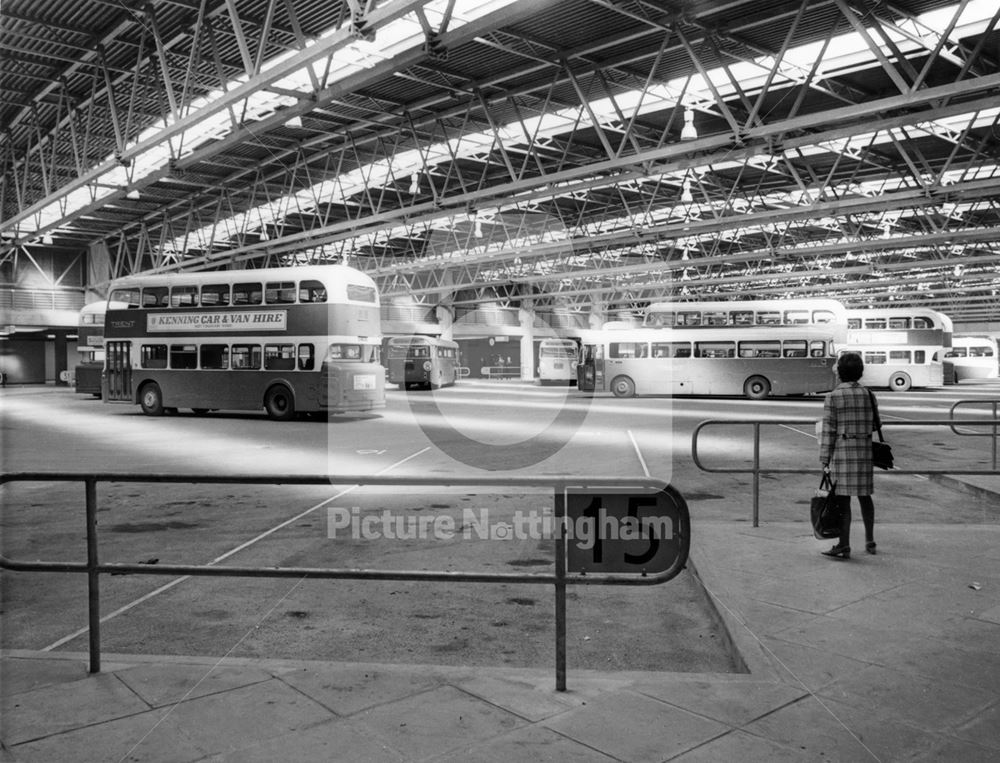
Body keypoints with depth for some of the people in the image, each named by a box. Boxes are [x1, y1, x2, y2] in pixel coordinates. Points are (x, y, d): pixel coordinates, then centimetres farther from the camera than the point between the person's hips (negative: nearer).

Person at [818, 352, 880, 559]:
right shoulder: (868, 394, 6)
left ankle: (844, 546, -4)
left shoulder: (833, 397, -8)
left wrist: (824, 460, -6)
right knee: (864, 496, 15)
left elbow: (828, 431, -9)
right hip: (865, 451, 5)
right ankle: (869, 541, 24)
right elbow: (875, 425, 10)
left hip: (842, 451, -5)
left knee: (843, 499, -3)